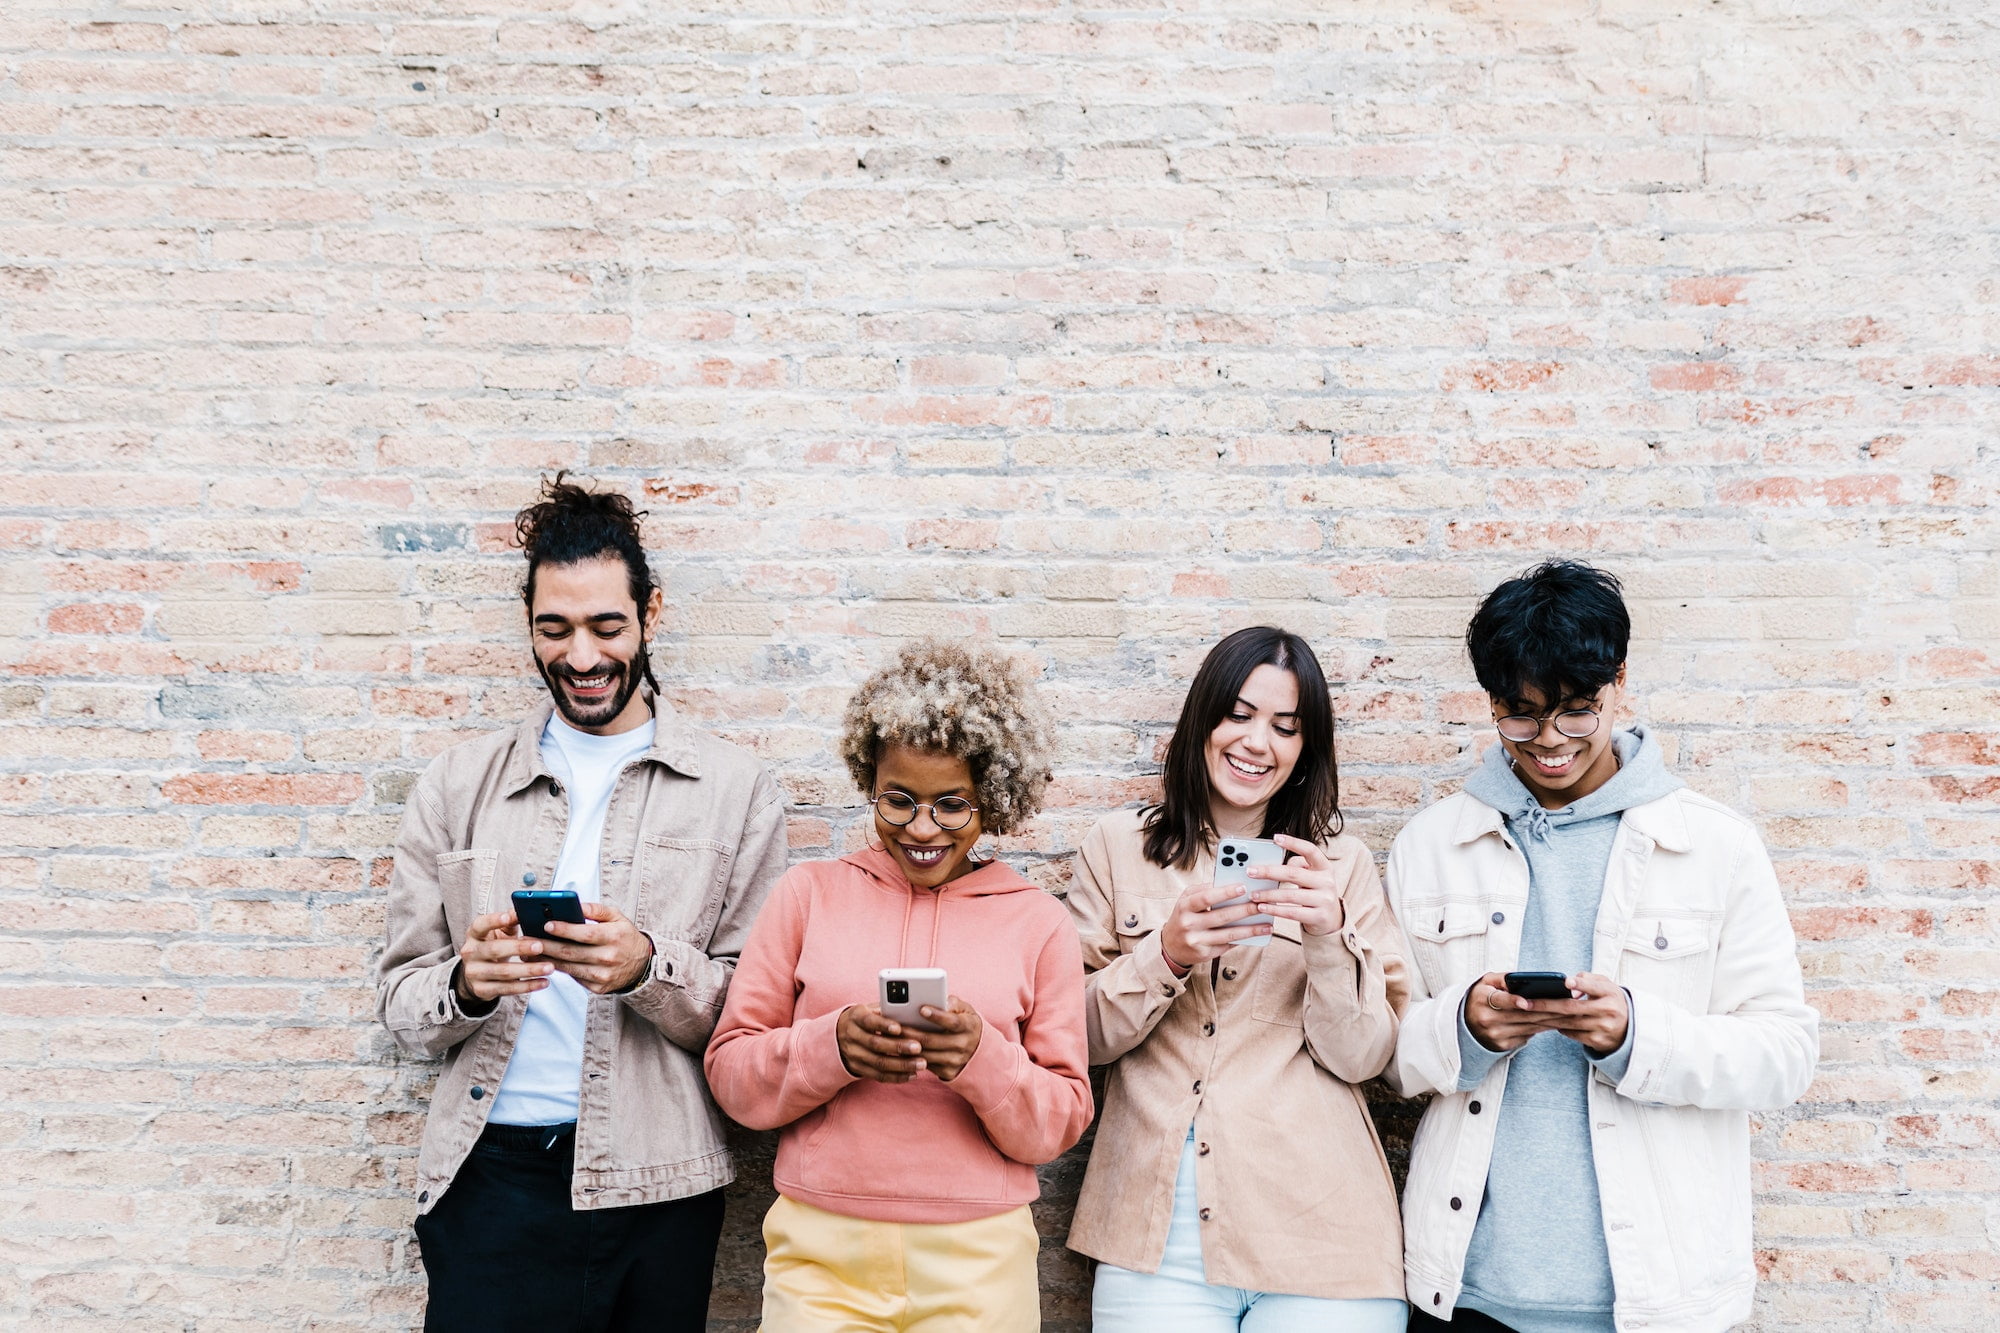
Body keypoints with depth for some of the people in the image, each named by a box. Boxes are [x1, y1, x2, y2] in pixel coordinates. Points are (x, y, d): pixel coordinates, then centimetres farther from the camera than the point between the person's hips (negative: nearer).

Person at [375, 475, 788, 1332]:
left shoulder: (734, 791, 2)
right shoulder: (456, 786, 8)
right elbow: (398, 999, 6)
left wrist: (649, 969, -19)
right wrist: (466, 985, -15)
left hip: (654, 1189, -1)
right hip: (490, 1179, 1)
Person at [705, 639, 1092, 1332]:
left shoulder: (1038, 921, 2)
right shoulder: (810, 892, 3)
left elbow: (1059, 1123, 1)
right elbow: (730, 1069, 1)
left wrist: (985, 1059, -18)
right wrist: (831, 1046, -18)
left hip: (977, 1264, 0)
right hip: (820, 1250, 0)